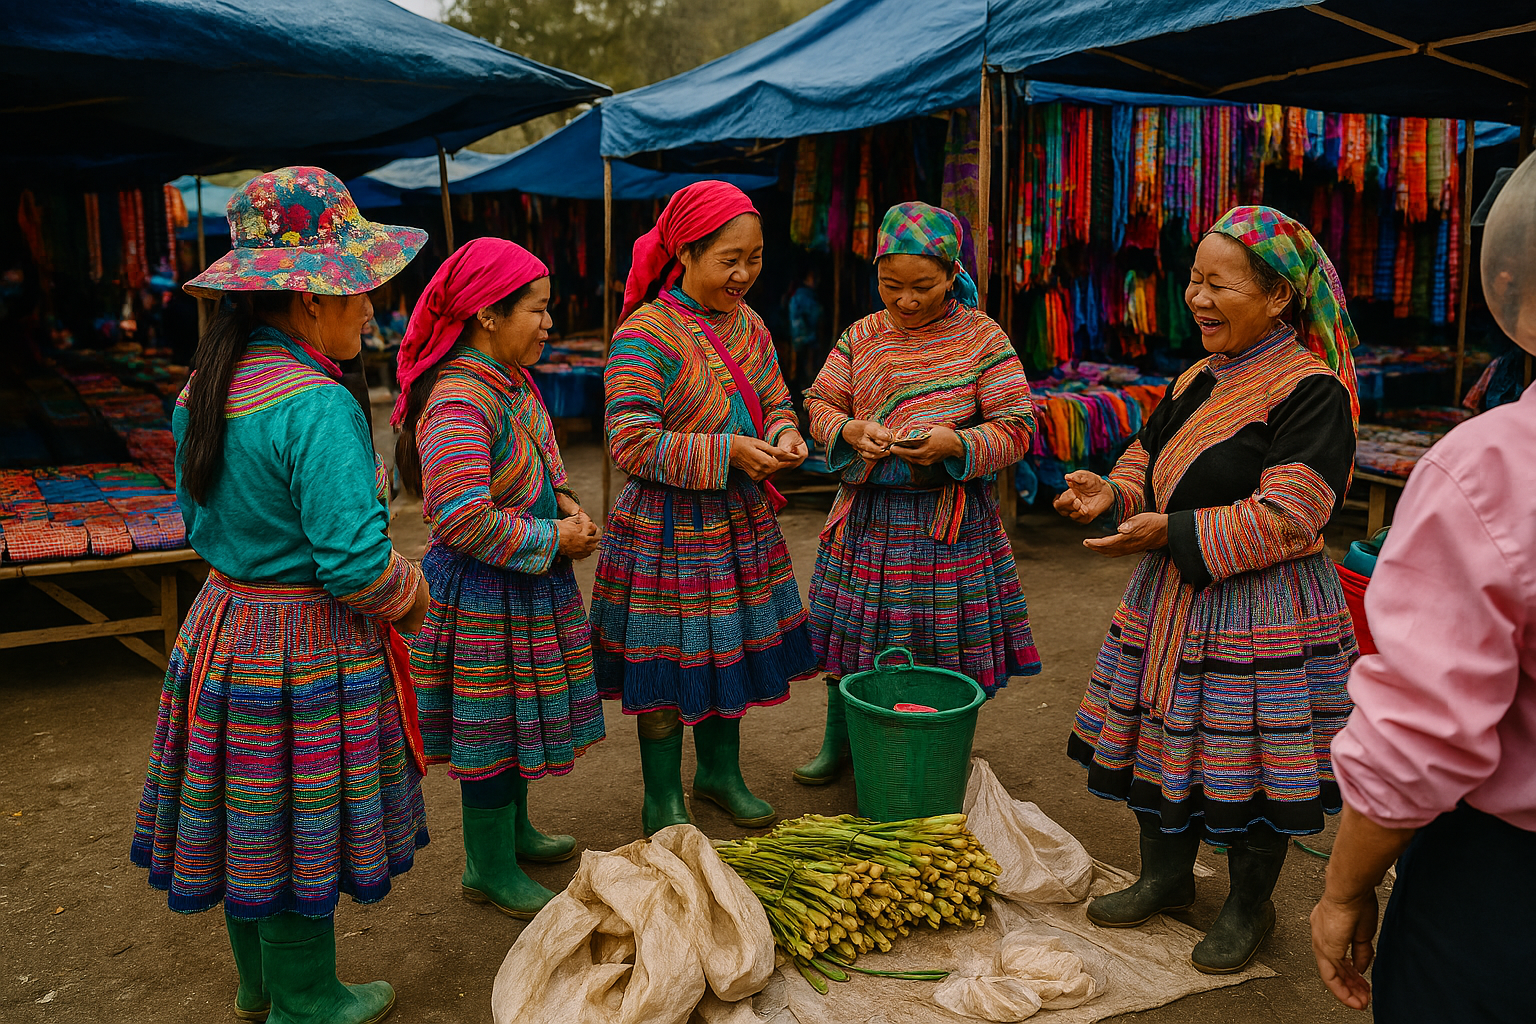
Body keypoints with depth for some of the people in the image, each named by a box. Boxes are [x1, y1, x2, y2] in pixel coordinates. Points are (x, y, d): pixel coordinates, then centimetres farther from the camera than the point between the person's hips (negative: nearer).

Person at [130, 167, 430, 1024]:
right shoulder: (318, 405, -24)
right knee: (303, 828, 9)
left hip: (225, 623, 9)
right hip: (309, 645, -8)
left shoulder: (205, 390, 3)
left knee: (249, 817, 22)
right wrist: (411, 601, -7)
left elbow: (202, 524, 13)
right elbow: (356, 561, -26)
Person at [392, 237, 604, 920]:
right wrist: (553, 538, -20)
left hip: (532, 583, 9)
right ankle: (490, 870, 21)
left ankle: (513, 829, 43)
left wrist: (565, 503, 2)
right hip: (484, 591, -9)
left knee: (519, 715, 23)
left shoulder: (513, 380, 6)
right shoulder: (457, 402, -24)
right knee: (491, 727, 4)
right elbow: (467, 518, -30)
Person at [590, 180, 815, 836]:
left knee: (732, 652, 17)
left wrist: (783, 437, -8)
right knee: (668, 668, 5)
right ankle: (662, 802, 23)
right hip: (669, 529, -7)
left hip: (742, 524, 7)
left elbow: (775, 404, 15)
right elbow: (632, 443, -21)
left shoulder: (747, 325, 6)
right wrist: (727, 452, -25)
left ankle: (720, 772, 38)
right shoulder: (643, 336, -16)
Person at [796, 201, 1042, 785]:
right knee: (852, 631, 13)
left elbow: (1016, 430, -7)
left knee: (940, 646, 4)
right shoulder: (861, 336, 6)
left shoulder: (983, 338, -5)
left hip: (949, 523, -3)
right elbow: (820, 402, 6)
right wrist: (851, 431, -16)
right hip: (865, 516, 4)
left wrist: (955, 443, -25)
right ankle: (837, 742, 35)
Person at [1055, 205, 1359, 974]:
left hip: (1261, 615, -7)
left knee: (1246, 758, 6)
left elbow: (1281, 520, -22)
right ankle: (1166, 876, 37)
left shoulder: (1311, 391, -16)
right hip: (1174, 596, 8)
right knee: (1164, 737, 16)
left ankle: (1249, 908, 28)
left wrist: (1173, 532, -24)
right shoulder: (1200, 379, 9)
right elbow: (1153, 455, 18)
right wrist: (1114, 490, -4)